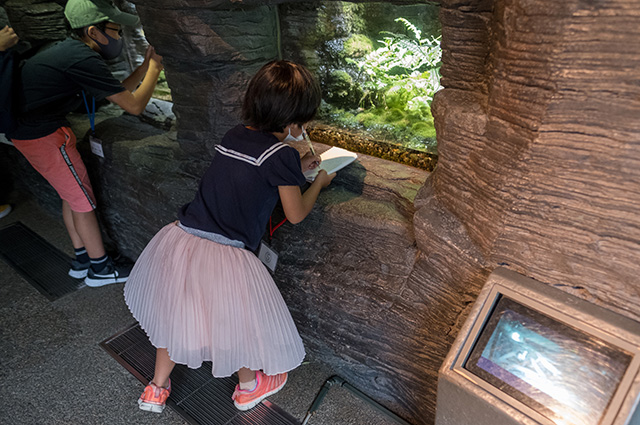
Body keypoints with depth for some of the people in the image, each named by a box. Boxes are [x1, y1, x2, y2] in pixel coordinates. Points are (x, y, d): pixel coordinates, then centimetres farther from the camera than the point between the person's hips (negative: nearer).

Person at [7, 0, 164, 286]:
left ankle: (81, 261, 31)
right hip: (44, 135, -10)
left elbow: (117, 92, 14)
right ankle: (100, 269, 16)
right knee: (83, 201, 1)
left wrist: (144, 66, 8)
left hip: (26, 129, 10)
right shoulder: (84, 61, -24)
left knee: (72, 195, 18)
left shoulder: (73, 51, 7)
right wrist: (154, 70, -8)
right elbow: (134, 105, -21)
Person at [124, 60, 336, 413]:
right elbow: (296, 214, -2)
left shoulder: (234, 135, 8)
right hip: (225, 256, -6)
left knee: (175, 313, 27)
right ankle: (248, 387, 47)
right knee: (243, 320, 20)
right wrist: (320, 181, 15)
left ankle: (156, 389, 47)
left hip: (182, 238, 7)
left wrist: (296, 168, 27)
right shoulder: (281, 155, -12)